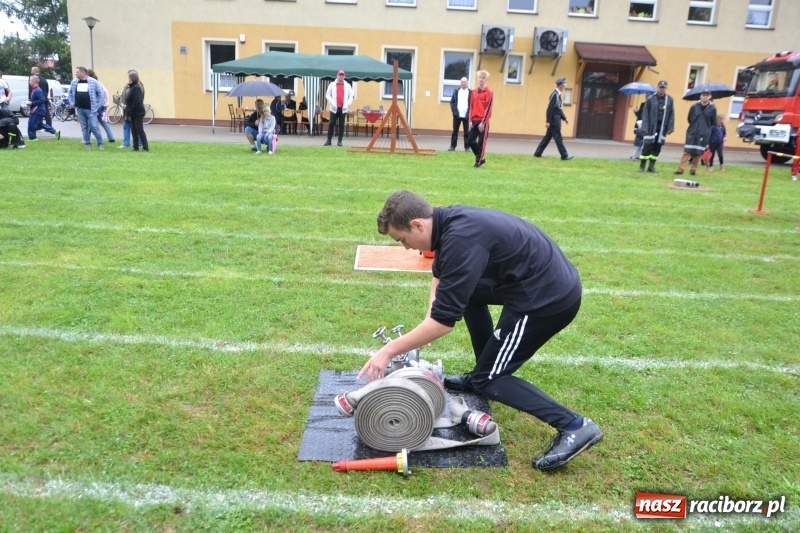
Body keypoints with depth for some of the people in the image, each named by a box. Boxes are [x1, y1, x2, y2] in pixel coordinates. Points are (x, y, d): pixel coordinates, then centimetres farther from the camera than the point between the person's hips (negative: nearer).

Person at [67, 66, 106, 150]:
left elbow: (101, 93, -3)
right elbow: (70, 93, 19)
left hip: (91, 109, -4)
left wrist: (98, 106, -5)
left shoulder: (93, 82, -5)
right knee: (84, 127, 8)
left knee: (94, 127, -8)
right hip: (80, 109, 4)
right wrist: (72, 103, 9)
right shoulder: (74, 82, 8)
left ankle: (100, 144, 3)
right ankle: (88, 143, 16)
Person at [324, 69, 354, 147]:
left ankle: (340, 141, 7)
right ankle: (329, 140, 4)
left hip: (343, 109, 1)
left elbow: (351, 96, 7)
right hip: (334, 108, -1)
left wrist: (347, 104, -8)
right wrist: (332, 103, -10)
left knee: (341, 125, 3)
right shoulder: (332, 85, 5)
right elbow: (327, 95, 4)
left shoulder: (347, 86, 7)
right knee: (331, 124, -1)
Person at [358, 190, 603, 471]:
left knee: (489, 379, 1)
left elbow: (443, 322, -24)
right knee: (467, 292, 26)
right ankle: (482, 374, 33)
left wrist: (389, 350, -14)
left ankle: (574, 426, -3)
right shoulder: (450, 219, 5)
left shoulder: (460, 240, -25)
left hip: (548, 298, -10)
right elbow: (440, 275, 22)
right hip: (549, 280, 10)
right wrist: (430, 318, 8)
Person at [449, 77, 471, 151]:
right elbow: (452, 102, 7)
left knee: (467, 132, 4)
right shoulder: (456, 91, 7)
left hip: (466, 116, -2)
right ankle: (453, 146, 11)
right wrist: (454, 111, -4)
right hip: (457, 115, 2)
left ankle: (467, 147, 10)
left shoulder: (471, 92, 0)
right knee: (455, 131, 5)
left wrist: (469, 113, -9)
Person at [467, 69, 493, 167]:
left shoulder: (489, 92, -5)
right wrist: (470, 121, 4)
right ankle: (481, 157, 19)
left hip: (483, 121, -6)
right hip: (474, 120, 6)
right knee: (470, 140, 3)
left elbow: (488, 108, -10)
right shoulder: (474, 91, 12)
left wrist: (483, 122, -14)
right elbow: (471, 106, 12)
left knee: (481, 141, -2)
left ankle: (479, 160, 8)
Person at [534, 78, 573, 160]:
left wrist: (564, 118, 18)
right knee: (558, 138, -5)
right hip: (554, 121, -10)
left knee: (547, 137, 12)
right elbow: (550, 109, -20)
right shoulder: (555, 94, -17)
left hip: (555, 121, 10)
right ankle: (564, 156, 0)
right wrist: (548, 121, -21)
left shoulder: (557, 94, 14)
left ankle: (538, 153, 16)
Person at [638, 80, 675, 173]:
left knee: (657, 148, 6)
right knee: (647, 146, -3)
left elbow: (671, 115, 5)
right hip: (651, 127, -3)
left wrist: (670, 127, -2)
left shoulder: (669, 100, 6)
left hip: (662, 128, 3)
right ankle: (642, 166, 5)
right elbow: (645, 114, -4)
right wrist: (645, 128, -11)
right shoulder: (650, 98, -2)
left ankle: (651, 166, 15)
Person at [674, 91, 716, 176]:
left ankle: (693, 170, 12)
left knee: (698, 153, 4)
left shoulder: (712, 108, -4)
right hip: (692, 133, 0)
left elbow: (713, 122, 6)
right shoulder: (694, 107, -3)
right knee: (687, 151, -5)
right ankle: (681, 169, -7)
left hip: (704, 135, 0)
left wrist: (706, 128, 10)